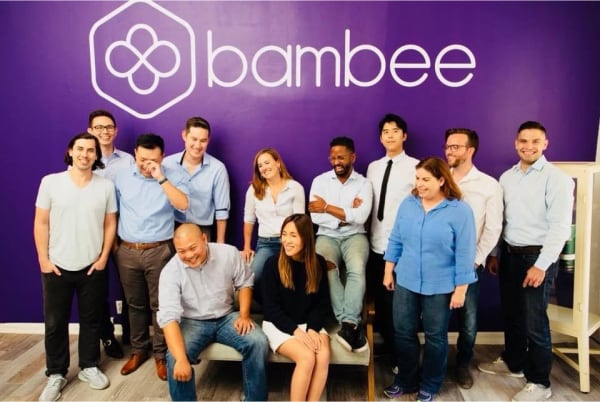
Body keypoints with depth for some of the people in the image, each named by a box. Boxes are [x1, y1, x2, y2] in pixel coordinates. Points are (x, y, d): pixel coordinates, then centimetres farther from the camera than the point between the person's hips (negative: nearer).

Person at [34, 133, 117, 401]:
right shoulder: (50, 182, -4)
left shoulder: (106, 186, -2)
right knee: (55, 323, 9)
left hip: (92, 267, 1)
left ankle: (89, 367, 30)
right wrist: (43, 259, -5)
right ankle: (56, 374, 25)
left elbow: (110, 224, 3)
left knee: (91, 320, 12)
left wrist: (103, 258, -2)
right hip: (57, 266, 0)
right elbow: (41, 224, -1)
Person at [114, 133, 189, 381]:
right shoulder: (122, 177, 4)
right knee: (135, 304, 15)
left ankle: (160, 354, 20)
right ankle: (138, 350, 31)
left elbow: (183, 205, -23)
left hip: (159, 251, -3)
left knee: (159, 304, 5)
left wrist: (161, 178, -24)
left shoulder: (172, 177, -6)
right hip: (127, 251, 3)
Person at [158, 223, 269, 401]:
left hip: (227, 318, 2)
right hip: (192, 322, -1)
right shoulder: (170, 272, -18)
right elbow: (169, 317, -26)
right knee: (174, 357, -30)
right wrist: (181, 359, -38)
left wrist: (244, 315, -9)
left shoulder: (229, 253, -13)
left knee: (258, 342, -22)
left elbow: (244, 283, 4)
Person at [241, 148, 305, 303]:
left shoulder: (296, 188, 2)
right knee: (252, 277, -26)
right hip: (265, 243, 2)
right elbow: (249, 220, 14)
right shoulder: (254, 189, 8)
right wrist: (247, 247, 11)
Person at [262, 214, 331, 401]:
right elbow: (270, 307, -10)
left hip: (309, 323, 3)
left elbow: (323, 302, 2)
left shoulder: (318, 263, -3)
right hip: (279, 325, -3)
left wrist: (312, 328, -14)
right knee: (307, 357, -27)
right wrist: (296, 330, -18)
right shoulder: (273, 264, -12)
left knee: (324, 356, -25)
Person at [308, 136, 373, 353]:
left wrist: (328, 207, -12)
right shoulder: (320, 181, 5)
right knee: (326, 270, -30)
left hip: (354, 236, 0)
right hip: (327, 236, 1)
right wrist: (346, 214, -10)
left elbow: (360, 217, -13)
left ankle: (348, 324, -33)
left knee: (357, 270, -32)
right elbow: (315, 216, -6)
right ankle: (353, 324, -26)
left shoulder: (364, 183, 2)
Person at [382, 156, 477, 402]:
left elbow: (465, 253, -11)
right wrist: (388, 271, 8)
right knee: (403, 333, 11)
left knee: (435, 337, 12)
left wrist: (460, 289, -11)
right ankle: (406, 379, 31)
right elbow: (395, 241, 7)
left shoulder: (460, 210, -11)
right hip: (406, 282, 4)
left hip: (440, 287, -3)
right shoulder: (408, 204, 1)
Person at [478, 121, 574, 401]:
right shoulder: (507, 177, 8)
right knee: (511, 314, 17)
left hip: (537, 257, -6)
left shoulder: (556, 178, -11)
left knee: (534, 321, 2)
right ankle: (514, 363, 38)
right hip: (509, 254, 6)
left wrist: (541, 265, -18)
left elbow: (560, 226, -15)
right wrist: (494, 255, 13)